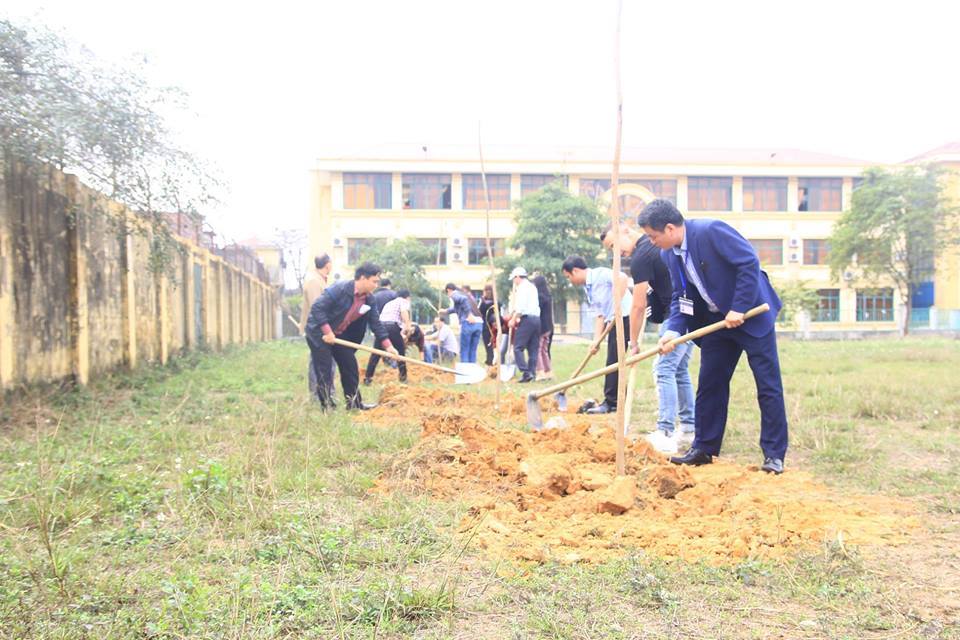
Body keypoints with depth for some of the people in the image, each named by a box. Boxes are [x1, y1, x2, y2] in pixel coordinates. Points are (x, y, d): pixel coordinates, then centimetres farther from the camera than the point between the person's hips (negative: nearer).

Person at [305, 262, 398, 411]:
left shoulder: (368, 299, -4)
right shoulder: (339, 289, -27)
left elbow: (375, 322, 1)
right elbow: (317, 308, -28)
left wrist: (387, 344, -6)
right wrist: (327, 332, -28)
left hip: (340, 335, 8)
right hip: (319, 332, -8)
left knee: (350, 366, 7)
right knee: (324, 371, -6)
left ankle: (354, 402, 18)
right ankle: (327, 406, 3)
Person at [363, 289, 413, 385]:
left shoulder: (389, 303, 35)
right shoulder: (403, 301, 14)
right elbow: (404, 311, -9)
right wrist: (407, 326, -17)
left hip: (381, 325, 5)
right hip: (392, 326, -5)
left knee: (376, 353, 10)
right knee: (400, 351, 11)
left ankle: (367, 378, 8)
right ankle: (403, 377, 15)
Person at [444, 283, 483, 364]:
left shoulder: (454, 294, 7)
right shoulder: (466, 294, 31)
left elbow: (463, 299, -17)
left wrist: (469, 314, -20)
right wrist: (447, 311, 63)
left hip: (468, 323, -7)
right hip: (479, 322, 7)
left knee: (464, 351, 3)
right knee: (472, 351, 12)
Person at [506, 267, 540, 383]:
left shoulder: (522, 287, -4)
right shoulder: (532, 287, 22)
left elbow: (521, 306, -14)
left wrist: (513, 320, -6)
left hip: (527, 318, -9)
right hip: (537, 318, 9)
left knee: (518, 347, -6)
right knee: (533, 349, 7)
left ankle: (526, 372, -15)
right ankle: (532, 374, 5)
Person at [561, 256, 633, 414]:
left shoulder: (601, 274, -11)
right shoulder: (587, 289, 15)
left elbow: (623, 278, -28)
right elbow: (598, 314, 13)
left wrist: (618, 303, -31)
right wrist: (596, 339, 3)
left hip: (624, 317, -10)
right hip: (613, 322, 10)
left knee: (613, 362, -6)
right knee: (614, 362, 13)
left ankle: (611, 402, 0)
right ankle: (618, 400, 21)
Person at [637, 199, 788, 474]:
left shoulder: (712, 231, -23)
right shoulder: (669, 254, 0)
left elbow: (750, 263, -24)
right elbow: (680, 297, 4)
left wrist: (739, 309, -23)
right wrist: (673, 330, -12)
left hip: (751, 315, -7)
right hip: (716, 321, 7)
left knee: (769, 387, -1)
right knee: (709, 385, 9)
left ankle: (774, 455, 6)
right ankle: (704, 449, 18)